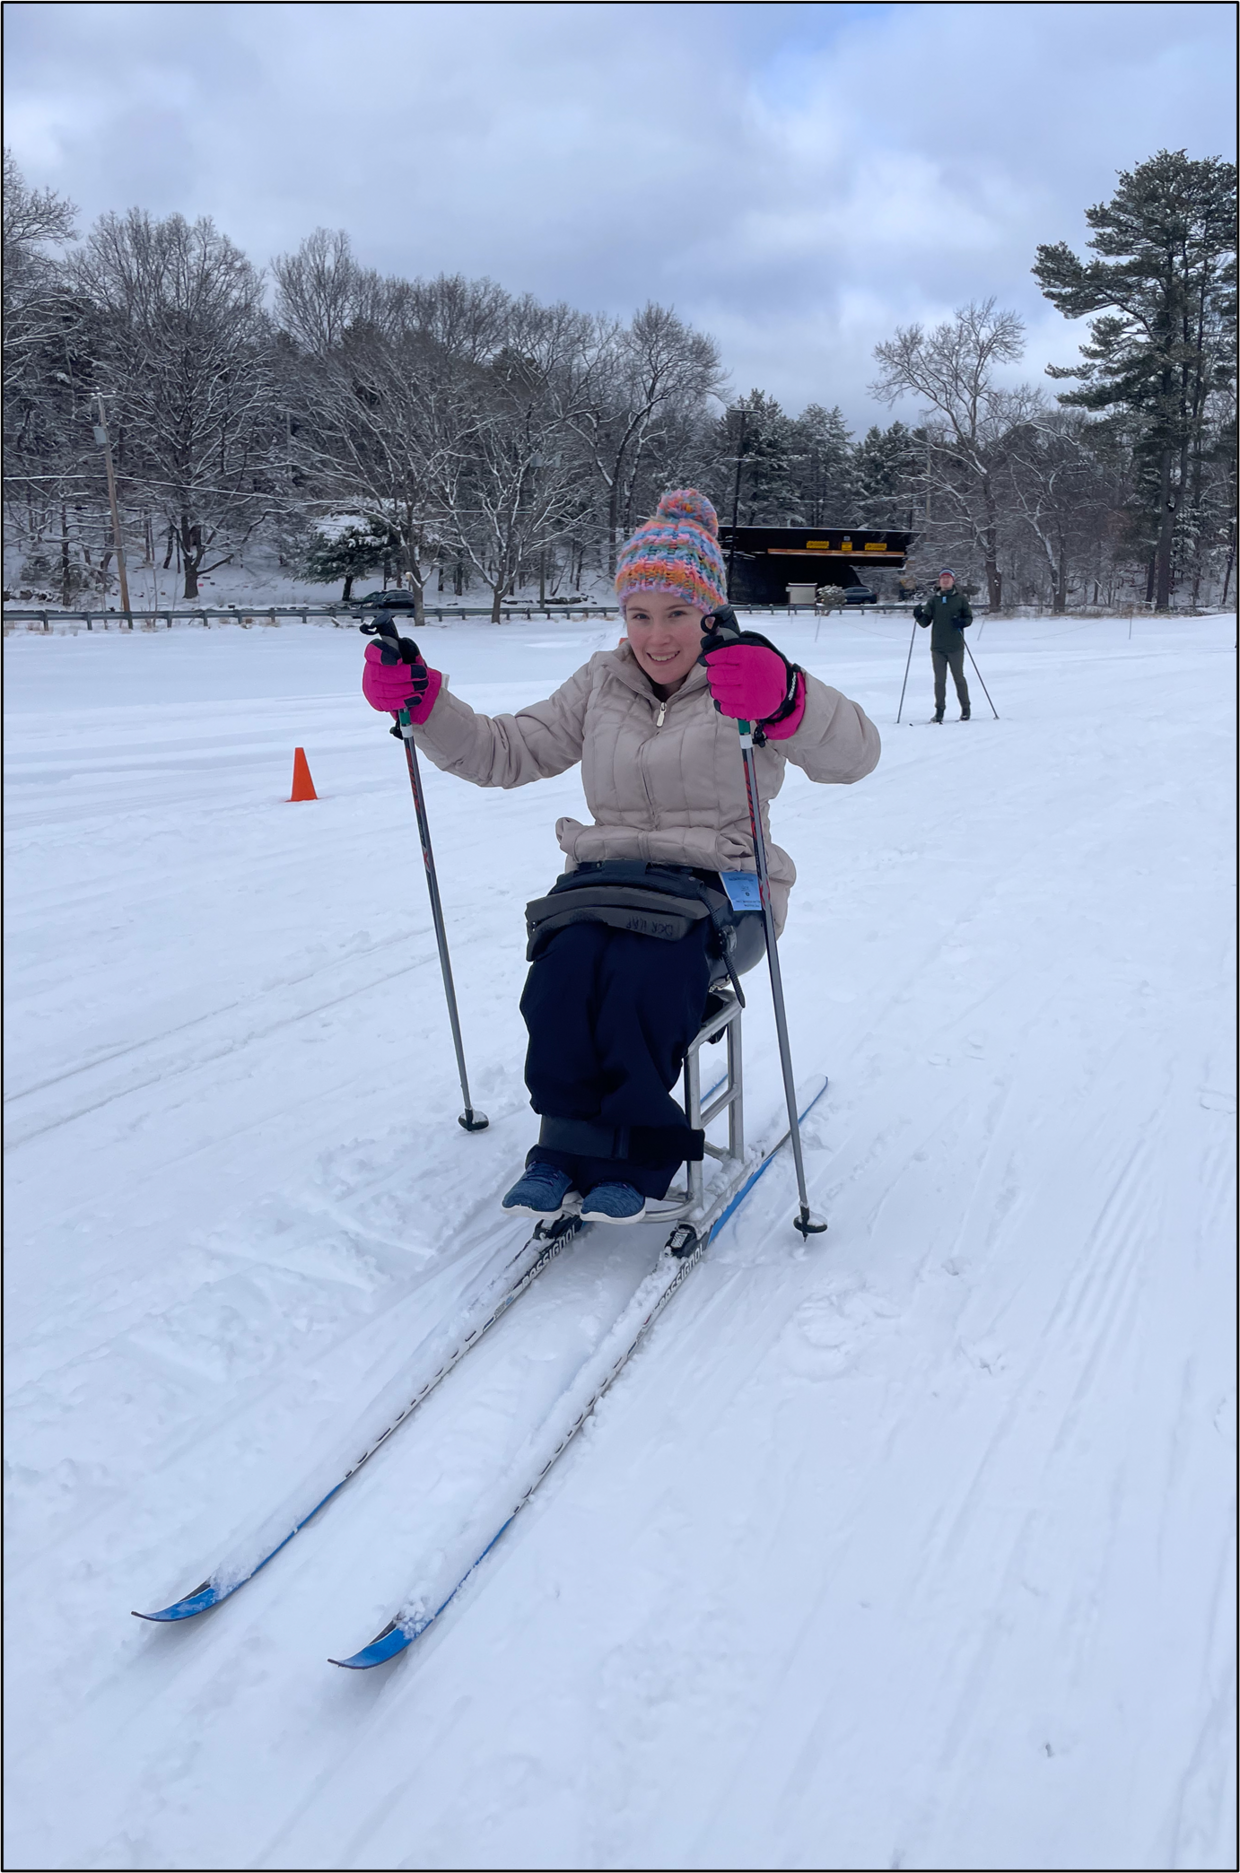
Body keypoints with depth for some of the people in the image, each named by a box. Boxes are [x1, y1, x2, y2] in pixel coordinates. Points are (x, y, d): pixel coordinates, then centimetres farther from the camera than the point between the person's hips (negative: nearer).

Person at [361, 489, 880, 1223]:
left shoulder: (745, 684, 0)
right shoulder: (600, 686, 16)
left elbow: (853, 753, -19)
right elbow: (507, 751, 14)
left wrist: (785, 701, -41)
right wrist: (422, 702, -3)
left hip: (718, 887, -3)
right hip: (609, 877, 4)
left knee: (643, 971, -34)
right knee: (566, 964, -29)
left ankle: (627, 1150, -18)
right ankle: (572, 1142, -18)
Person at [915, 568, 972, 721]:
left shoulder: (960, 598, 4)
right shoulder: (933, 600, 9)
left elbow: (969, 617, 6)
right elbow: (925, 623, 6)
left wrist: (962, 622, -15)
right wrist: (919, 616, -14)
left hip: (955, 646, -2)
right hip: (937, 647, 2)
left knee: (958, 677, 4)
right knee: (939, 679, 3)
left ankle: (965, 708, 13)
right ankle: (939, 710, 9)